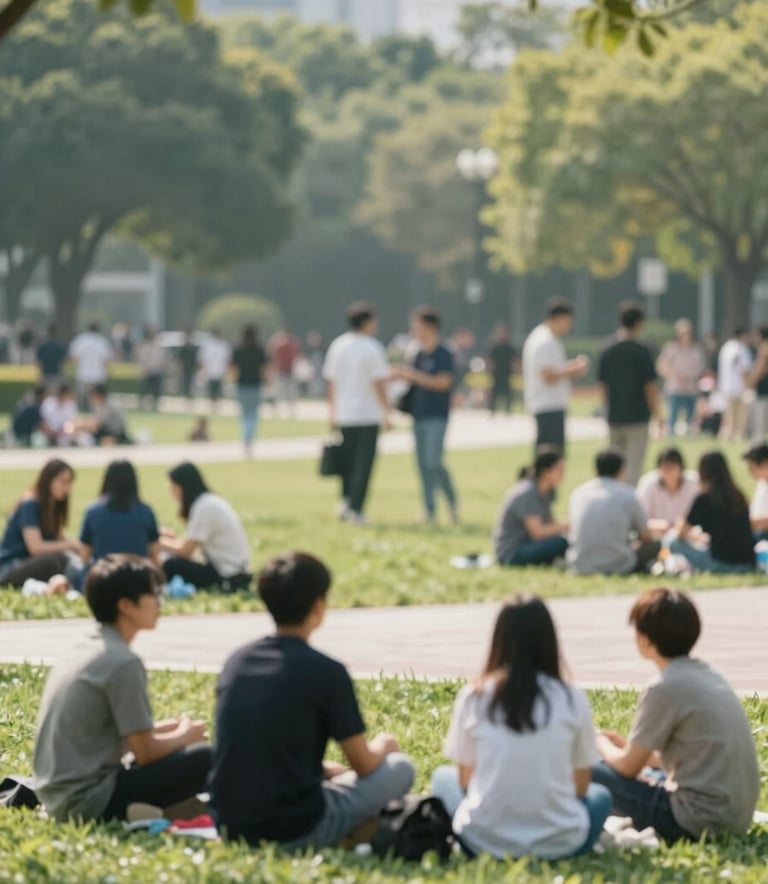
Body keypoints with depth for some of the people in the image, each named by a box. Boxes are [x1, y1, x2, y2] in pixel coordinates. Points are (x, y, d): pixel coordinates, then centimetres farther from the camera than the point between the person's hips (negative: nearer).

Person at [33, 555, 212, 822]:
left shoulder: (83, 649, 11)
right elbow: (144, 752, -12)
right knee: (204, 759, -10)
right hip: (91, 801, -9)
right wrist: (185, 735, 6)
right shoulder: (123, 662, -15)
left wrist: (173, 727, 16)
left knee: (167, 751, 27)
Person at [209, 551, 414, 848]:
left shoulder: (236, 662, 7)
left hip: (231, 826, 6)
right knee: (400, 767, 12)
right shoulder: (326, 671, -10)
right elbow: (364, 765, -1)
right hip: (297, 829, -6)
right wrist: (381, 746, 22)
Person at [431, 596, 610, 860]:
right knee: (600, 795, 32)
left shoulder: (473, 697, -3)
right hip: (559, 845, 0)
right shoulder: (573, 701, -3)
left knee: (443, 777, 30)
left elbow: (465, 779, 5)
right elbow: (581, 786, 4)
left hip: (485, 840, 1)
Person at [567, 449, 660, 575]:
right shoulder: (627, 495, -1)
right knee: (654, 545, 17)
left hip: (579, 566, 3)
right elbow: (646, 537, 8)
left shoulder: (578, 493, 9)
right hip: (616, 565, -3)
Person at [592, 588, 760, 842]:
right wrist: (627, 745, 25)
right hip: (737, 817, 9)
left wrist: (602, 744, 16)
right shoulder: (709, 677, 12)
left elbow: (628, 767, -4)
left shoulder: (665, 689, -14)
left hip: (700, 820, -9)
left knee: (591, 774, -4)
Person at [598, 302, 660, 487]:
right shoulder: (641, 352, -11)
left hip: (614, 418, 5)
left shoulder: (607, 352, 4)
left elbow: (603, 386, 9)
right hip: (637, 416, -5)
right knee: (633, 465, -3)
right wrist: (657, 415, -1)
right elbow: (650, 387, -10)